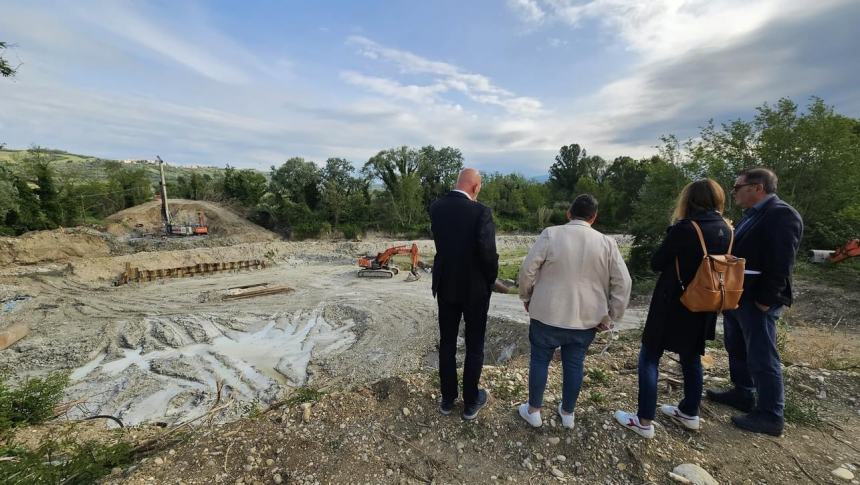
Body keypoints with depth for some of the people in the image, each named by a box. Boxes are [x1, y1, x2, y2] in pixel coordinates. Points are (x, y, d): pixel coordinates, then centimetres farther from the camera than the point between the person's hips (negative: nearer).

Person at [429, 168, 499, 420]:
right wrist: (491, 280, -5)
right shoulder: (480, 212, -19)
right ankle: (470, 403, 29)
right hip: (475, 288, -4)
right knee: (474, 347, 13)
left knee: (447, 343, 17)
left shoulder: (436, 207, -5)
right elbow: (488, 253, -23)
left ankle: (447, 399, 32)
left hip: (445, 286, 4)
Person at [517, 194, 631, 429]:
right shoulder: (607, 243, -4)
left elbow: (527, 269, -12)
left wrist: (527, 297, 4)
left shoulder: (551, 234, -12)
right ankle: (568, 413, 35)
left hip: (548, 314, -2)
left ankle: (533, 411, 28)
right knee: (574, 364, 18)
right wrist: (610, 317, 6)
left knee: (540, 360, 14)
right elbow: (623, 283, -2)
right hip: (586, 318, 3)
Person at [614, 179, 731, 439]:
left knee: (649, 357, 3)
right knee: (691, 357, 21)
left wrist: (672, 234, 1)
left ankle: (644, 421, 8)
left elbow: (656, 263, -12)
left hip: (673, 305, -7)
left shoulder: (685, 228, -19)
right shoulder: (726, 230, 2)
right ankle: (690, 413, 36)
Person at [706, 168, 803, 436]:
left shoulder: (782, 215, -15)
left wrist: (765, 300, -19)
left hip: (756, 300, -9)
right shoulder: (752, 214, 12)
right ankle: (742, 393, 37)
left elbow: (782, 263, -20)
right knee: (737, 349, 20)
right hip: (736, 296, 9)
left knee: (762, 357, 2)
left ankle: (770, 416, 16)